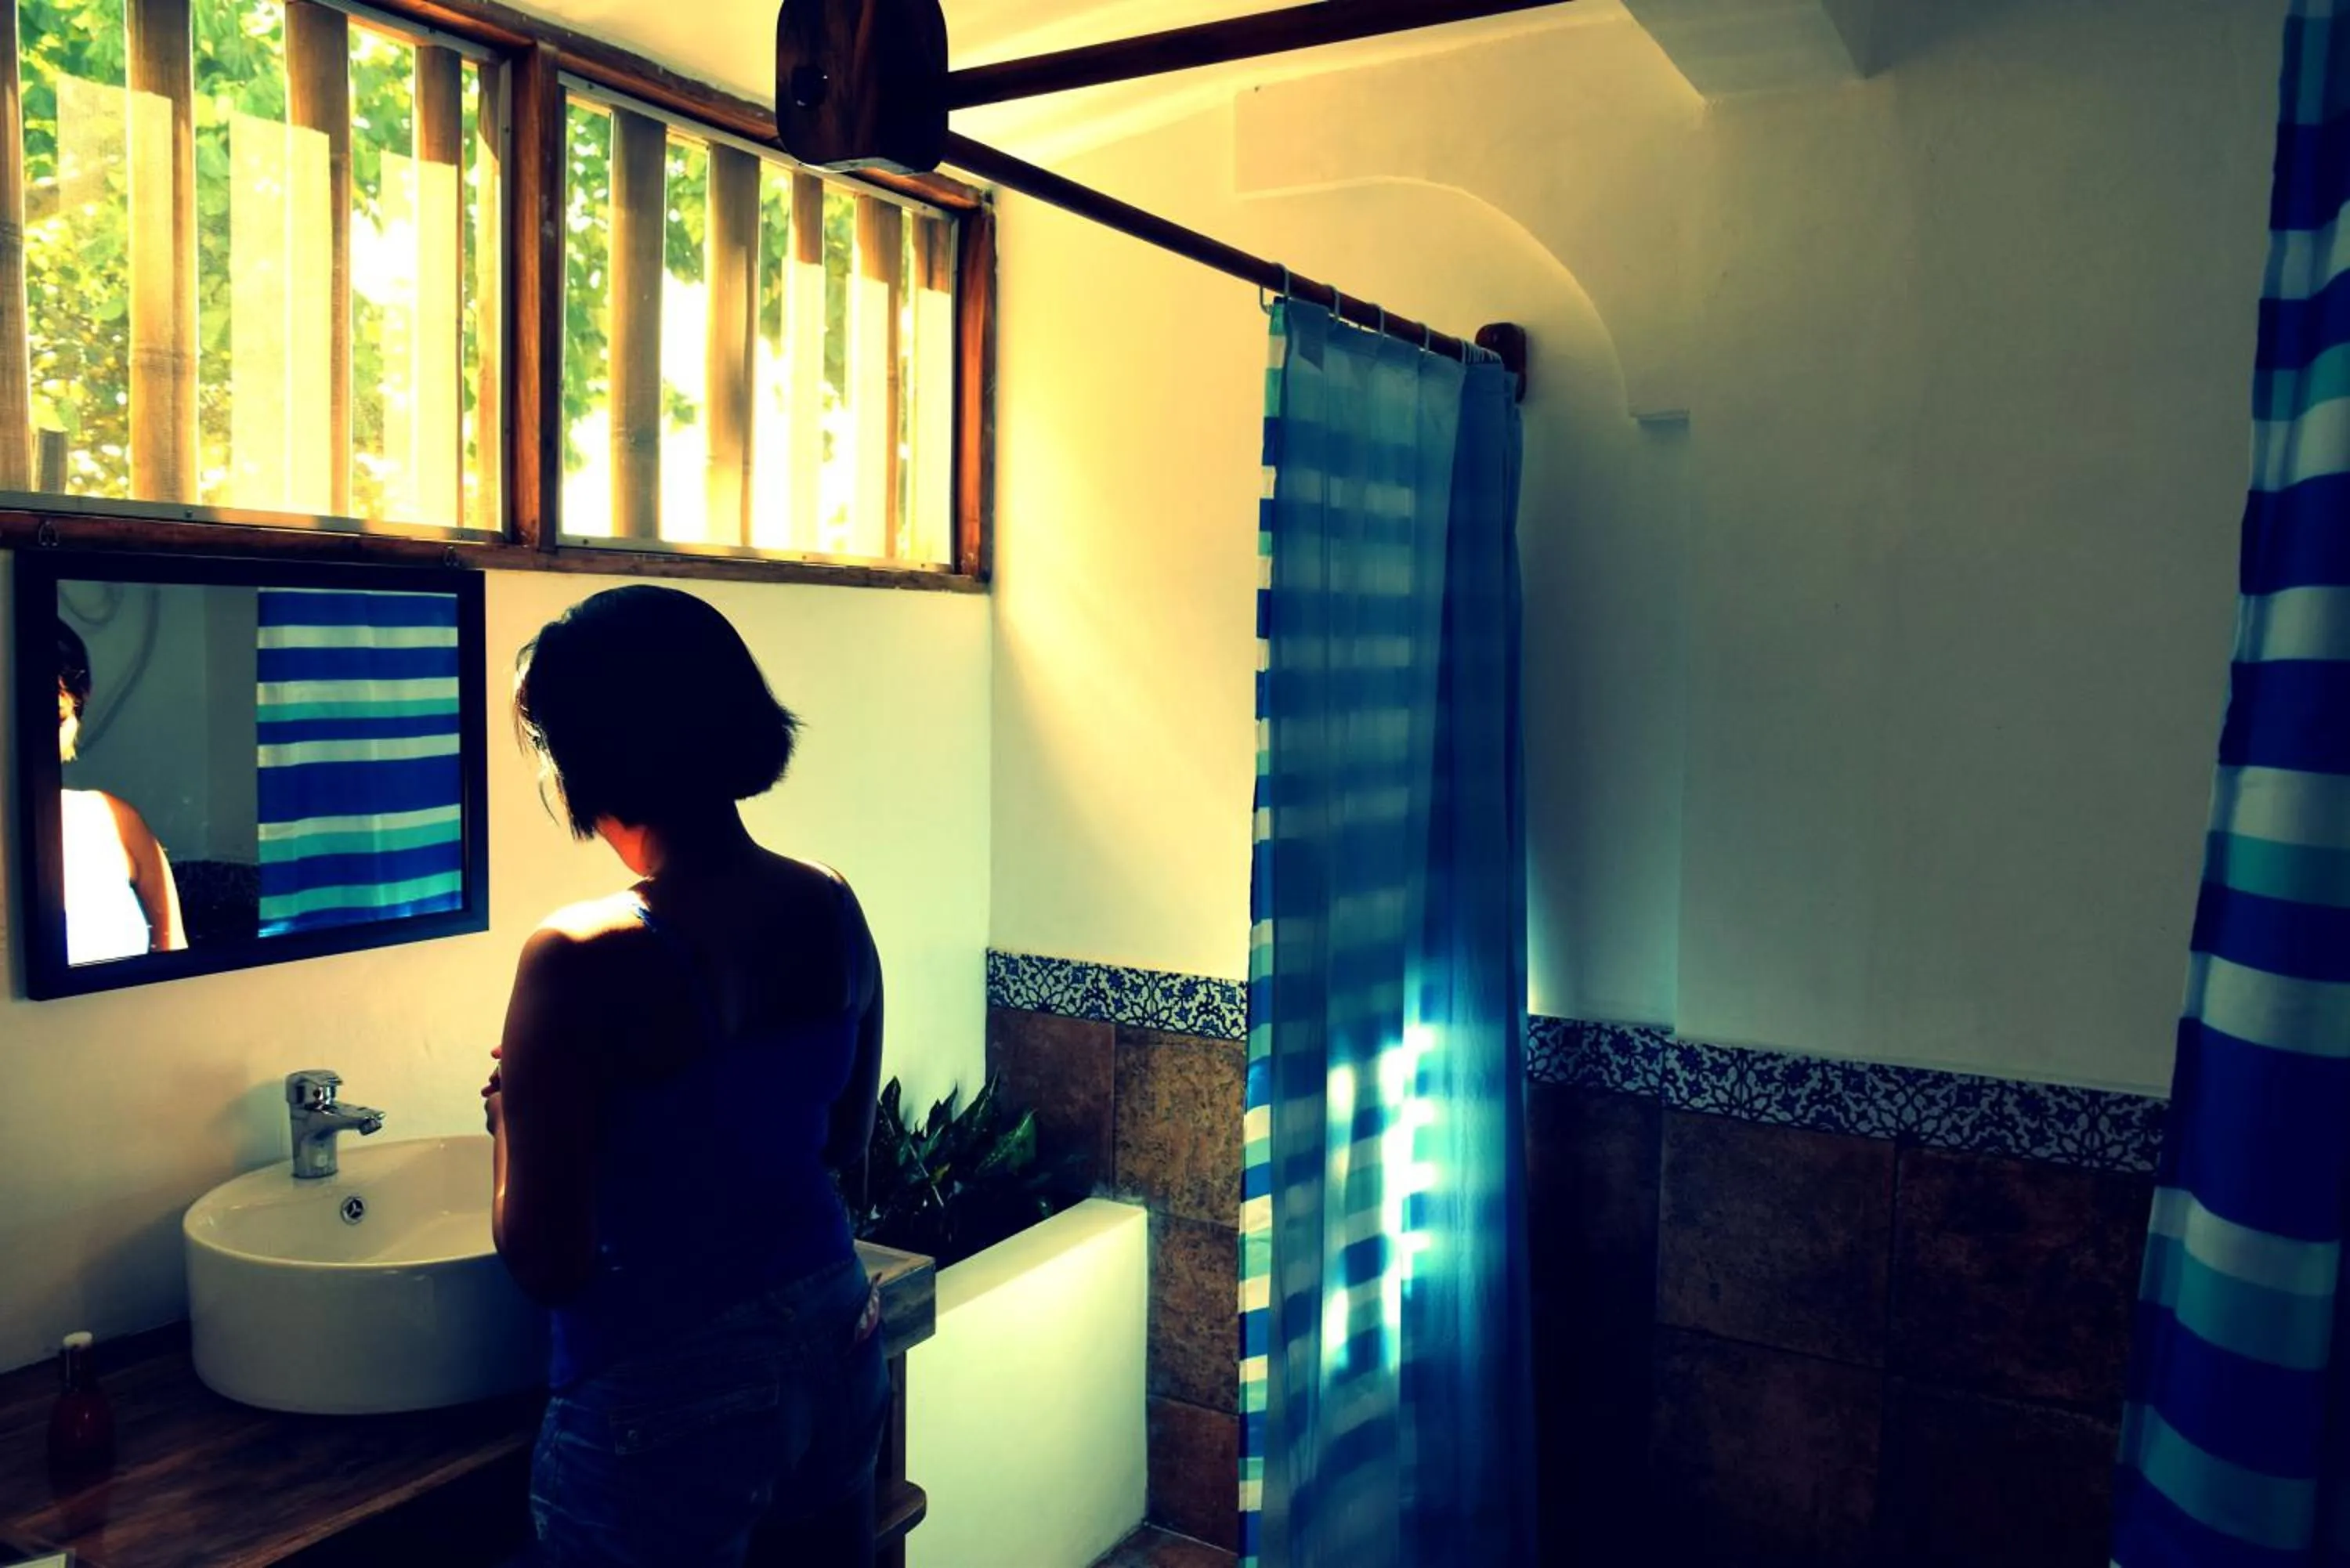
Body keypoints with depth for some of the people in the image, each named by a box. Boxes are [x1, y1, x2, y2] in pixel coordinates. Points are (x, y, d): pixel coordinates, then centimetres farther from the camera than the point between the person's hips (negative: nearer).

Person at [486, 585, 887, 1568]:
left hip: (666, 1397, -6)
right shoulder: (832, 908, -5)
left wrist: (511, 1109, -1)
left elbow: (543, 1262, -17)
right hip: (836, 1340, 6)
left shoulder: (584, 962, -23)